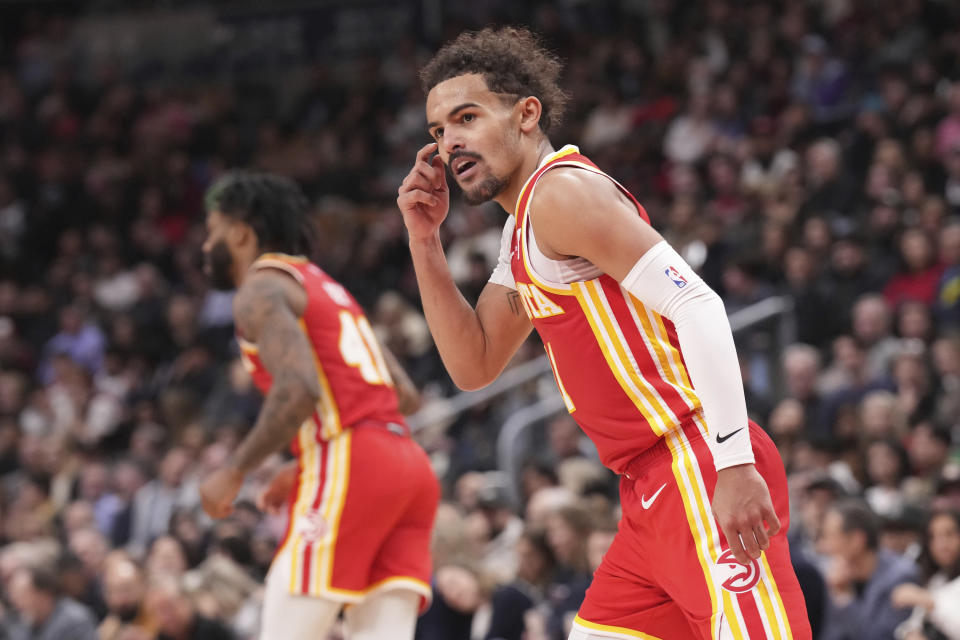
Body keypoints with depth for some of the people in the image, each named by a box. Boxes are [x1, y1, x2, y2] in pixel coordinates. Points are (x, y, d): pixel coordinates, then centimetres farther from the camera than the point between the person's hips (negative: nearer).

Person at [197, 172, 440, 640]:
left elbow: (298, 390, -17)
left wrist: (234, 471, -8)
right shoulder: (325, 287, 28)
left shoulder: (261, 289, 0)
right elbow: (404, 394, 25)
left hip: (348, 468, -8)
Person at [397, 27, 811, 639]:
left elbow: (698, 307, -19)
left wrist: (735, 464, -25)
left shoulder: (562, 189, -10)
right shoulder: (523, 230, 21)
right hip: (657, 490, 10)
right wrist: (425, 239, 16)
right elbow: (474, 366, 26)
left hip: (701, 471, -10)